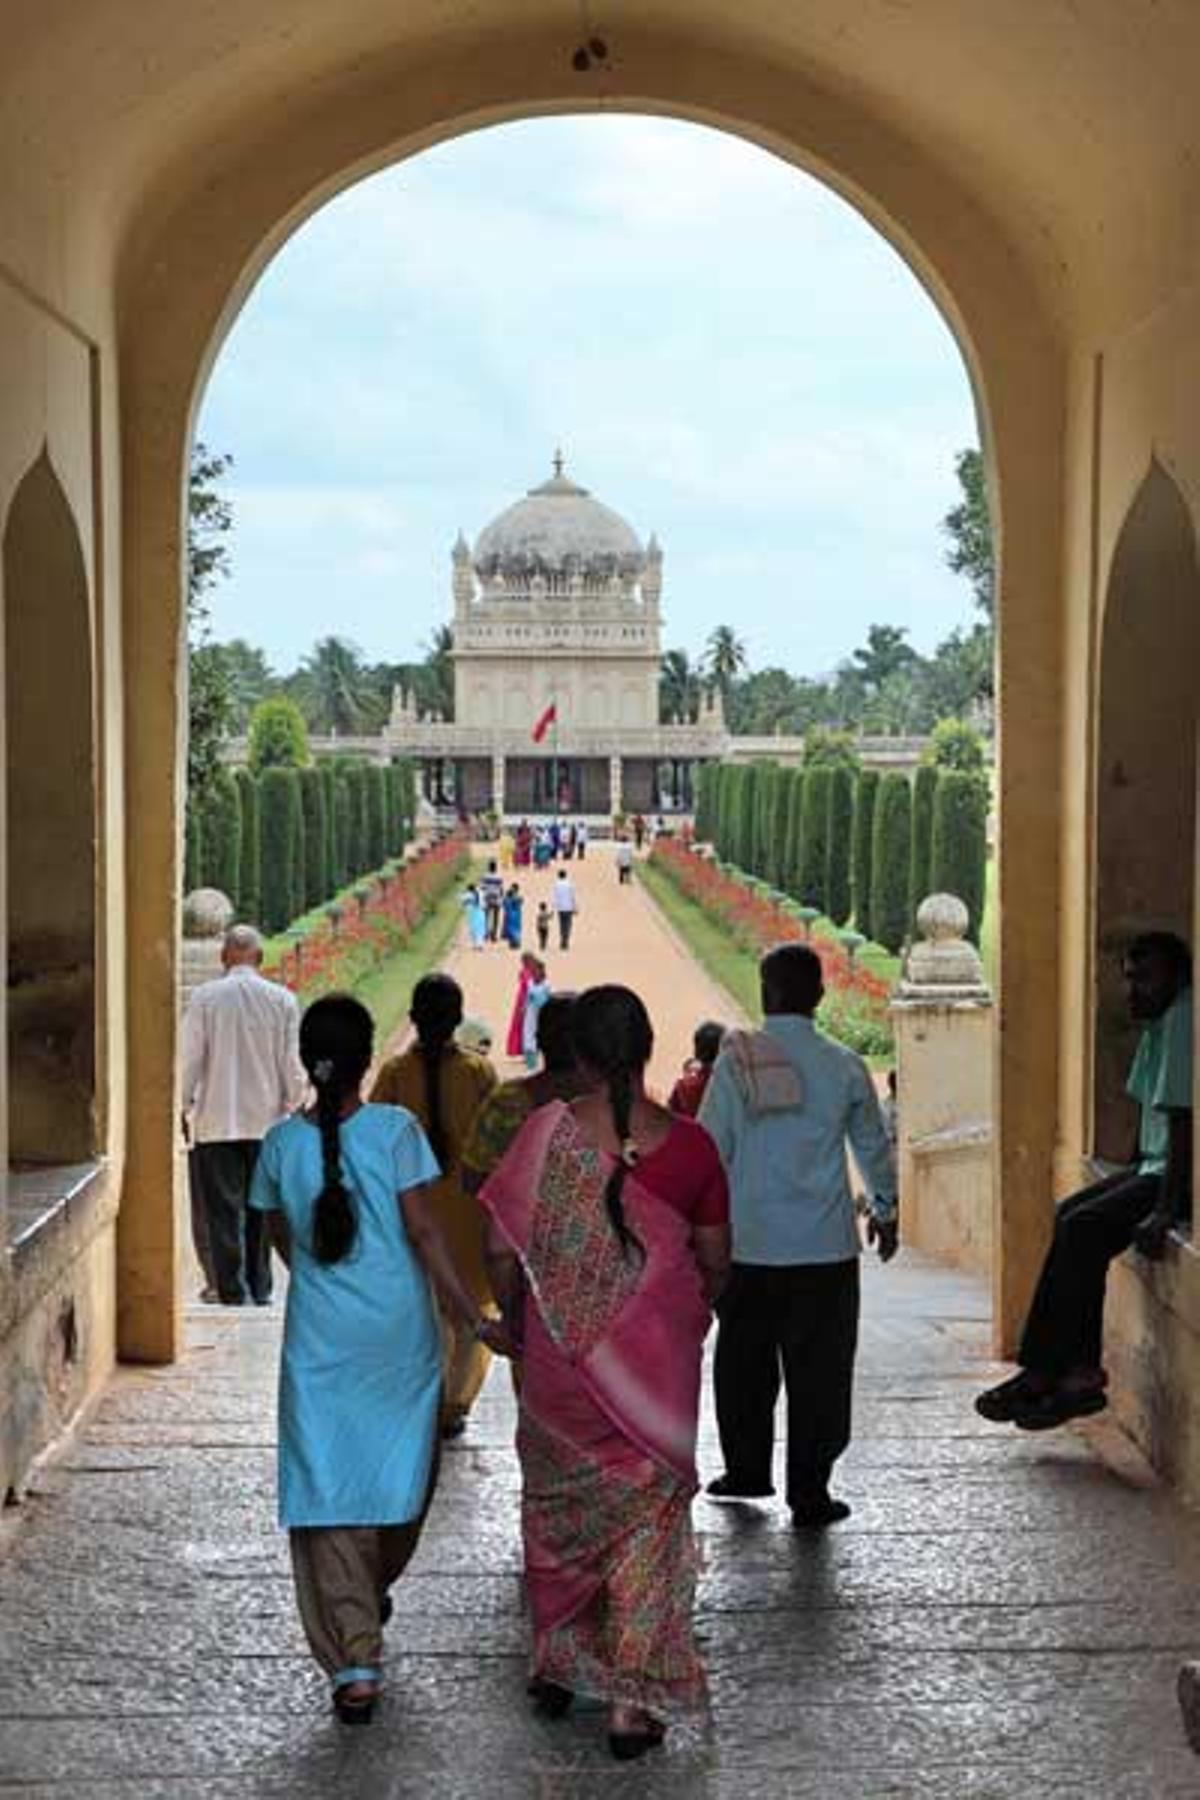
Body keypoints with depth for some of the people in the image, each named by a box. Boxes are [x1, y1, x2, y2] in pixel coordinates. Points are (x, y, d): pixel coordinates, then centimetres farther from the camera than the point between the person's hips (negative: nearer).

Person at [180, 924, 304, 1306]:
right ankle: (260, 1290, 15)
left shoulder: (204, 997, -6)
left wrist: (184, 1108, 7)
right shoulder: (282, 1000, -2)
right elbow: (293, 1066, 1)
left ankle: (233, 1291, 0)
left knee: (222, 1208, 2)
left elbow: (190, 1060, -4)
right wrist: (292, 1107, 14)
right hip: (267, 1121, 2)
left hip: (217, 1121, -2)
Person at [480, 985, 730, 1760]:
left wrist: (515, 1316, 11)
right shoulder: (690, 1145, -6)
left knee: (558, 1499, 19)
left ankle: (556, 1664, 31)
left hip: (562, 1352, 0)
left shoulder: (549, 1130, -10)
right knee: (648, 1509, 9)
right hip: (660, 1355, 0)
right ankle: (633, 1701, 9)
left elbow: (502, 1247, -7)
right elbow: (715, 1262, 2)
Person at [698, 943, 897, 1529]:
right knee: (818, 1369, 5)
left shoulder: (738, 1062, -5)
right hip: (826, 1246, 0)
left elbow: (711, 1149, -5)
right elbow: (873, 1145, 12)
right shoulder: (844, 1065, 0)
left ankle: (747, 1469, 28)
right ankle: (810, 1491, 6)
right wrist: (885, 1210, 29)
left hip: (748, 1243, 0)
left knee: (745, 1360, 17)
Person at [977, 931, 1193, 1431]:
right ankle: (1082, 1373, 1)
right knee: (1072, 1217, 4)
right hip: (1156, 1165, 10)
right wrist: (1128, 1179, 18)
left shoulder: (1183, 1021, -18)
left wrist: (1164, 1211, -28)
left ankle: (1040, 1375, -7)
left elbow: (1182, 1121, -25)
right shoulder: (1158, 1022, 14)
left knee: (1082, 1229, -16)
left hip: (1182, 1175, -10)